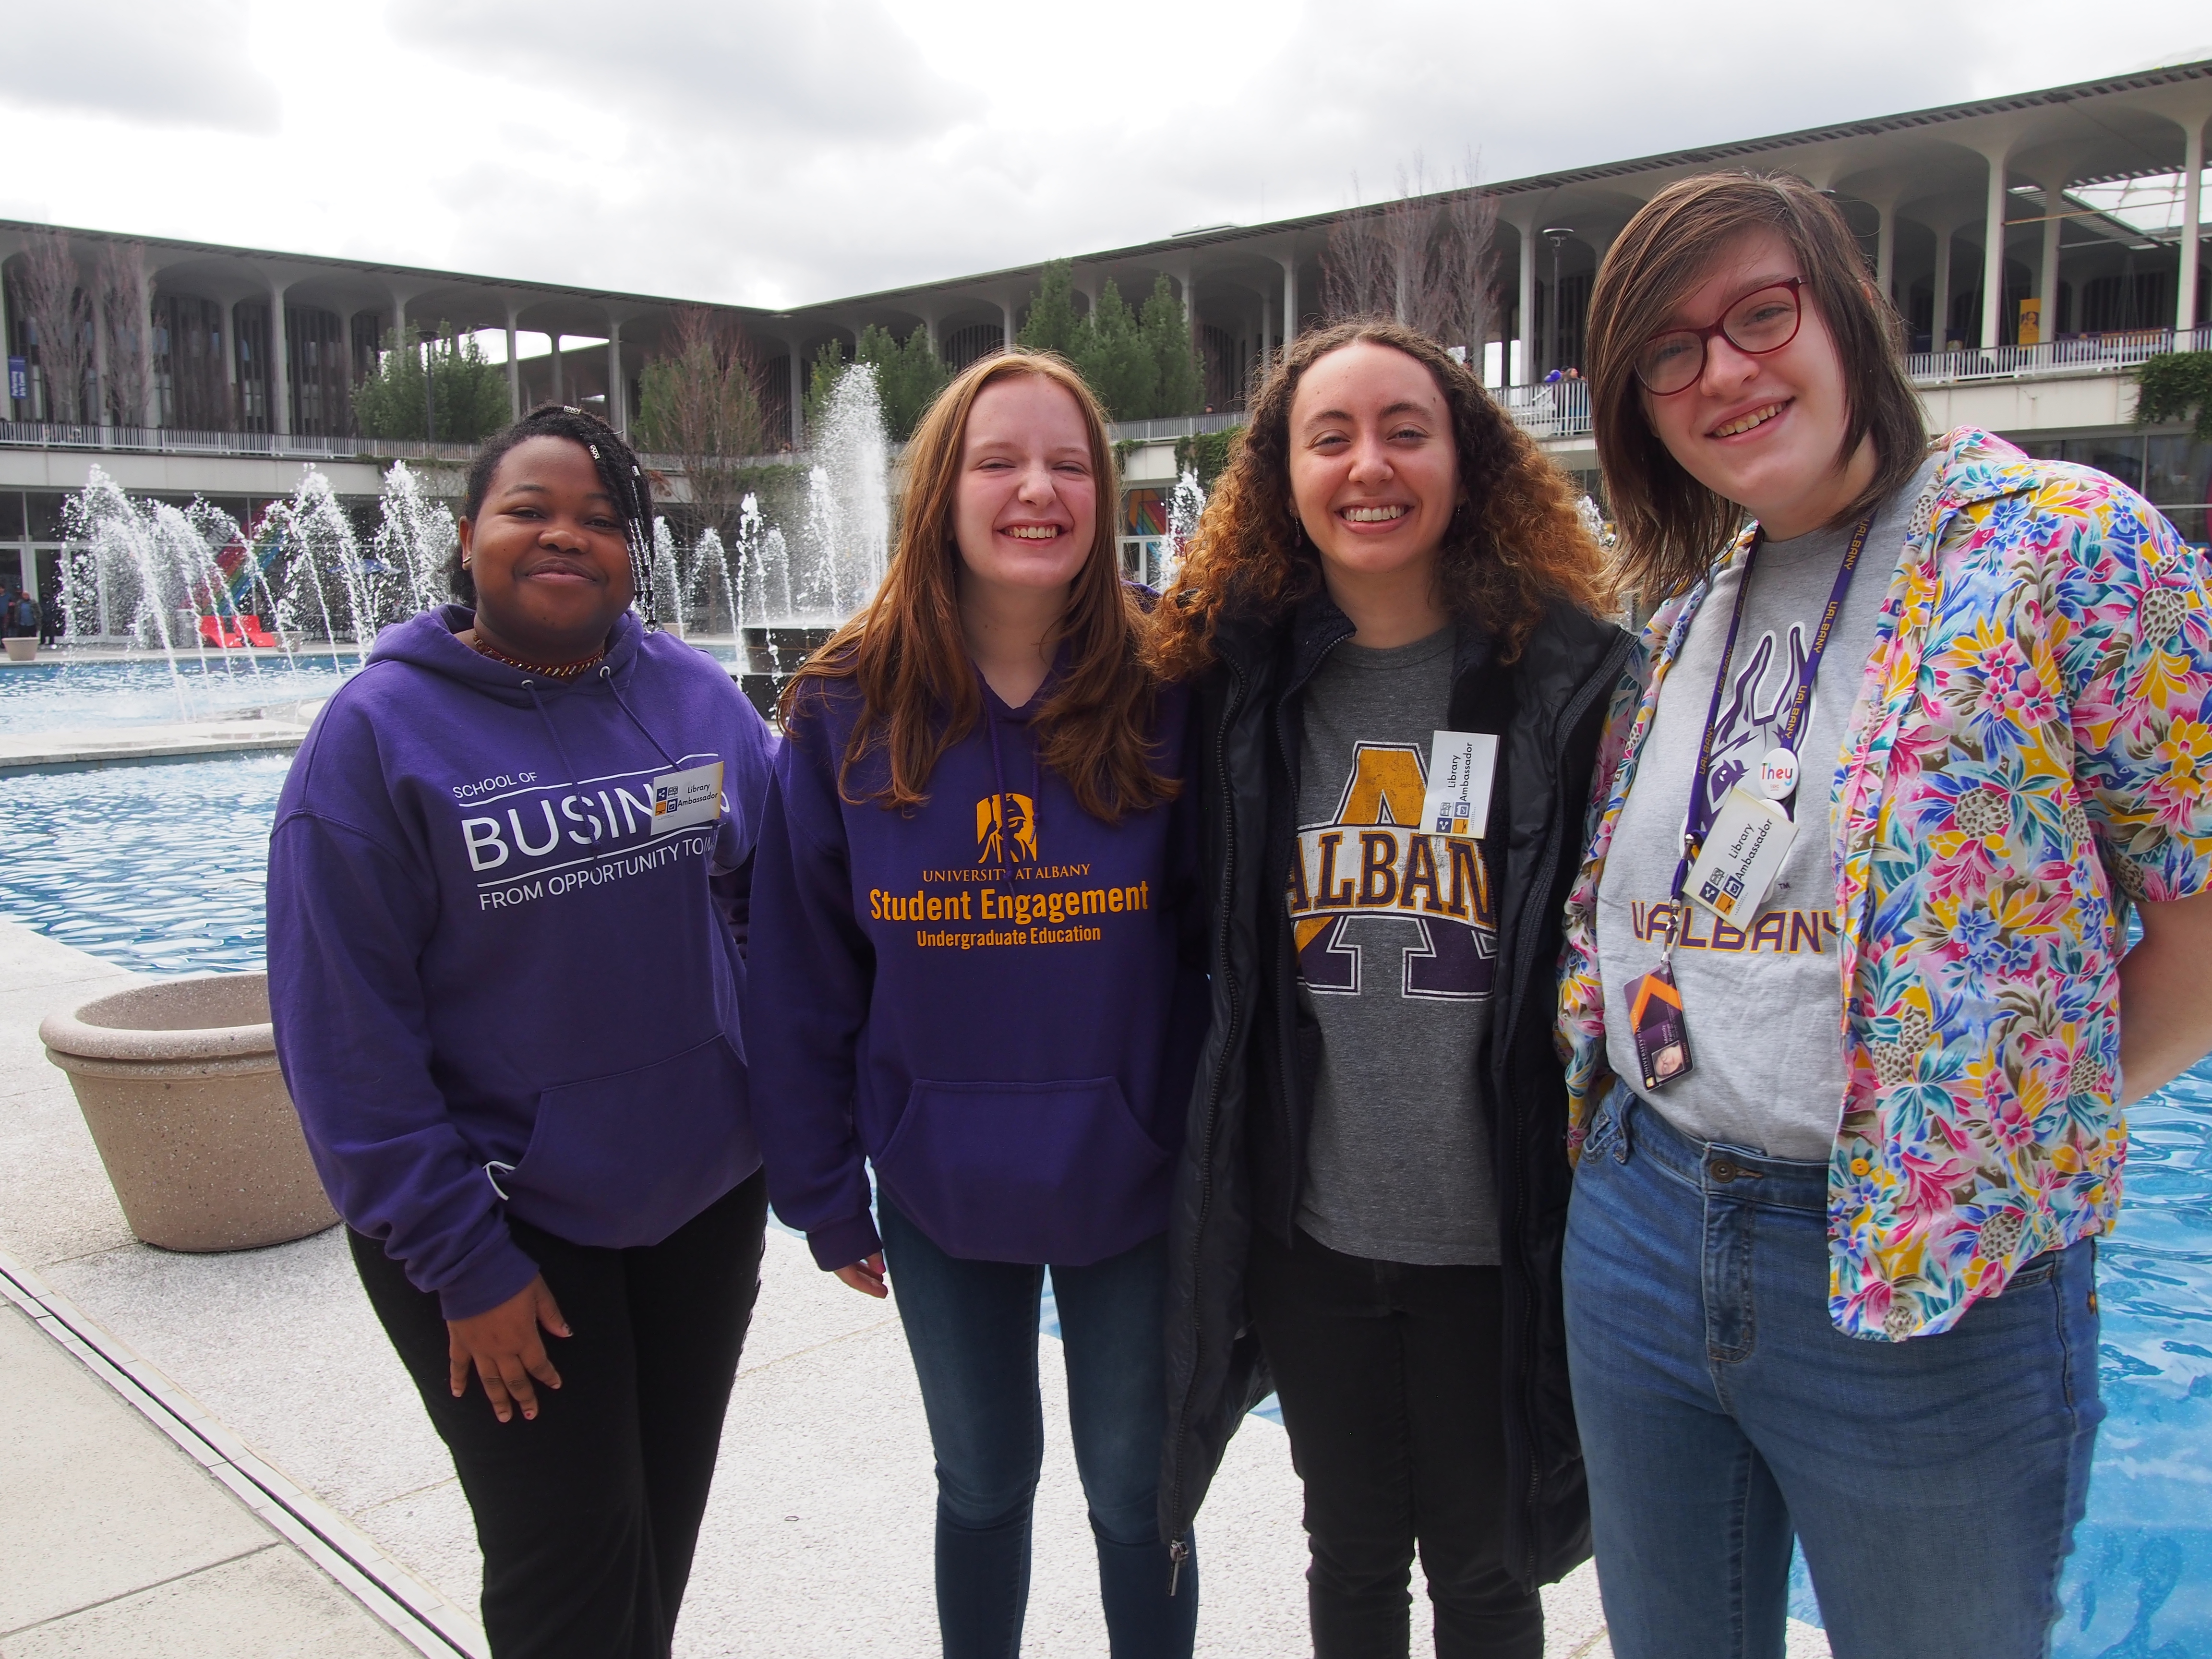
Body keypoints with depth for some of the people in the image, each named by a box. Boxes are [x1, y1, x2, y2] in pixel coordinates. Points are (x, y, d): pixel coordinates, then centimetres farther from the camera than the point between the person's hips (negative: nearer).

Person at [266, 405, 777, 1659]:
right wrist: (460, 1261, -14)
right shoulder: (379, 731, -11)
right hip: (506, 1222, -3)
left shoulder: (700, 698, -1)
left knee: (666, 1526, 20)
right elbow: (345, 1031, -12)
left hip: (705, 1200, 4)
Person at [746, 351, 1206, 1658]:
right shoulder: (848, 709, -8)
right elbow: (803, 974, -3)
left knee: (1135, 1492, 16)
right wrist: (824, 1191, 0)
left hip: (1131, 1186, -1)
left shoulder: (1164, 697, -11)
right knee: (983, 1484, 21)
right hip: (938, 1191, 2)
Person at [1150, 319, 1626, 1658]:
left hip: (1496, 1241, -2)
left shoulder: (1572, 677, -9)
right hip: (1307, 1230, 3)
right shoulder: (1242, 684, -1)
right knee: (1352, 1551, 21)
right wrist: (1214, 1190, 9)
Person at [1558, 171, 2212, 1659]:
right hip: (1638, 1237, 6)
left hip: (1933, 1278, -5)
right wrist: (1651, 1153, 8)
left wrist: (2039, 1117, -6)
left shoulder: (2063, 544, -9)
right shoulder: (1679, 617, 10)